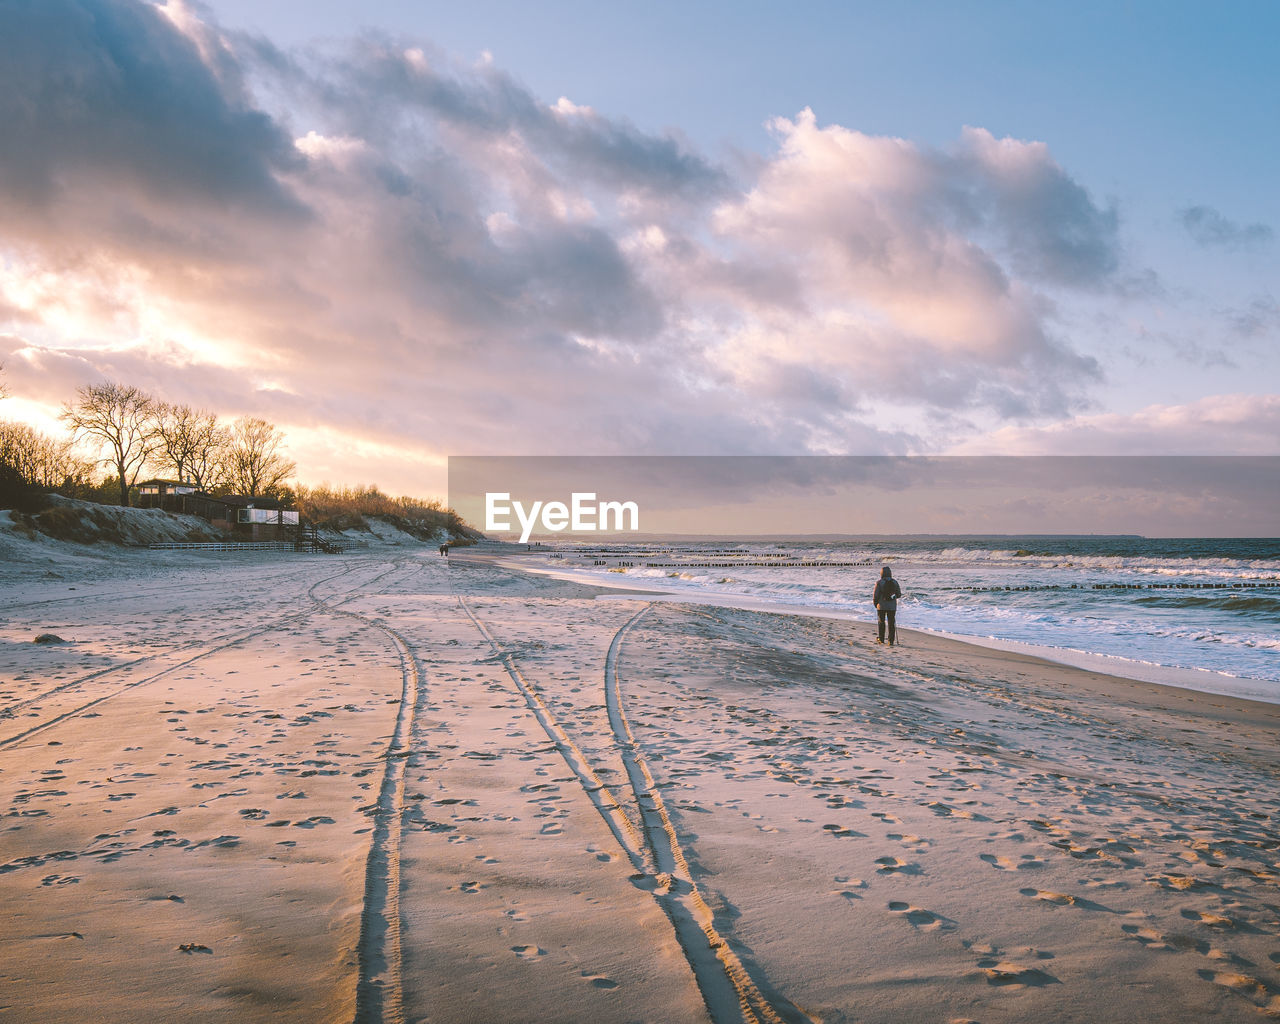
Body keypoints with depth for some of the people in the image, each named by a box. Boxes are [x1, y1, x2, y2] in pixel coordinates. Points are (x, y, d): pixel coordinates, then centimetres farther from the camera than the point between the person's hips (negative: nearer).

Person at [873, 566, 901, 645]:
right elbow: (899, 594, 4)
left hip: (881, 606, -2)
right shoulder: (895, 582, 0)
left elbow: (875, 595, -10)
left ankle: (881, 639, 21)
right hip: (892, 606, 2)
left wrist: (875, 603, 6)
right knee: (891, 623, 5)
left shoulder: (879, 582, -10)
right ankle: (891, 641, 1)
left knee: (881, 622, 13)